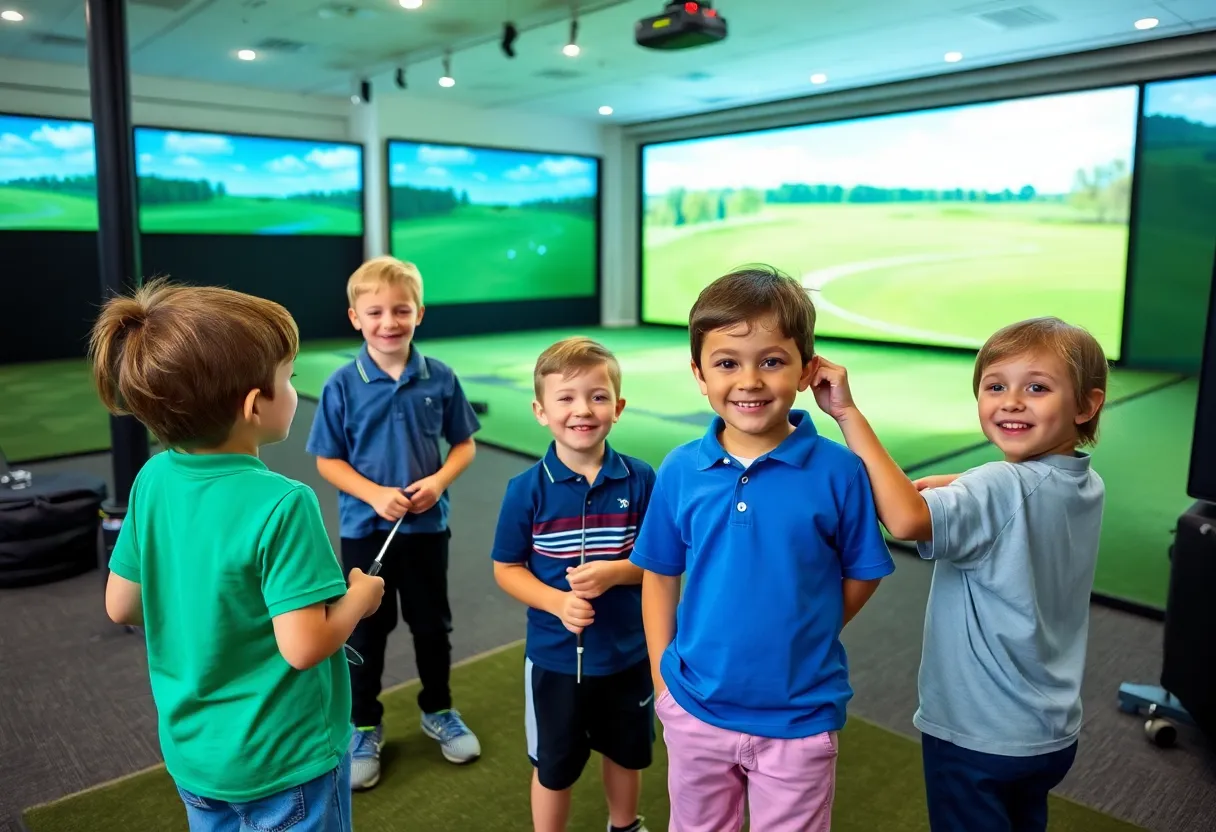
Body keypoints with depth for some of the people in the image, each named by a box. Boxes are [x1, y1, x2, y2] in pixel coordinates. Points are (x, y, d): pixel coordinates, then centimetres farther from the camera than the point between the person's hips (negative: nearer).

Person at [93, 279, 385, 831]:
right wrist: (360, 597, -11)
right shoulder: (282, 504, -29)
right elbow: (304, 646, -29)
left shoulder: (153, 480, -9)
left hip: (192, 750, 6)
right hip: (283, 761, -6)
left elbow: (121, 607, 0)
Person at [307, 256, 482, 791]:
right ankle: (364, 727, 33)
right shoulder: (342, 385, -10)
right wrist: (374, 494, -20)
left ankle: (438, 712, 39)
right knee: (365, 630, 13)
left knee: (432, 624, 16)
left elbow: (464, 445, 1)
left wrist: (439, 481, -16)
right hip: (365, 527, -1)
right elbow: (328, 461, -5)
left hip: (428, 525, 1)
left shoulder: (440, 378, -7)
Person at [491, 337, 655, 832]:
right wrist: (557, 603, -23)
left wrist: (613, 572, -24)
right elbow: (507, 569, -7)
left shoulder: (639, 480, -12)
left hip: (628, 651, 2)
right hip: (554, 655, -2)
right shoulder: (527, 489, -15)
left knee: (625, 752, 26)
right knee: (553, 766, 18)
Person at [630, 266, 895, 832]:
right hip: (694, 712, 2)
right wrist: (663, 681, 0)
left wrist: (801, 641, -5)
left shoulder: (838, 471, -15)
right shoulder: (679, 470, -9)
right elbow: (660, 577, 1)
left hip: (800, 720, -2)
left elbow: (861, 576, -2)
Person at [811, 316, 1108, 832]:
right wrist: (945, 487, -4)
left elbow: (905, 519, -45)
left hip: (978, 737, -7)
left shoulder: (1004, 490, -28)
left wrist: (848, 413, -40)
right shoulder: (1087, 486, -2)